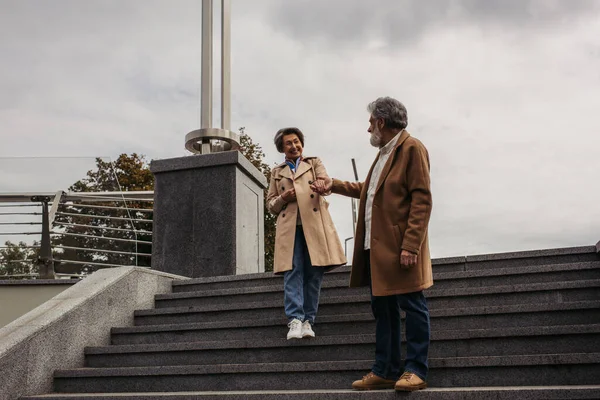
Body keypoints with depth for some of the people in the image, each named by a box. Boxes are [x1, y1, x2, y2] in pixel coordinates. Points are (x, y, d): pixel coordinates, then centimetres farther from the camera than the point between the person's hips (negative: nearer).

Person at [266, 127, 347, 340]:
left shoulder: (314, 163, 19)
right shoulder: (277, 172, 22)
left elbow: (326, 182, -1)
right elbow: (270, 205, 21)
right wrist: (283, 198, -2)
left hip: (314, 224, 0)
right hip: (289, 227, 1)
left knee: (314, 273, -5)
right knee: (293, 272, -11)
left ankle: (308, 321, -2)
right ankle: (295, 320, -17)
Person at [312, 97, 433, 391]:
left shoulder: (411, 148, -7)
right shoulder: (384, 153, 22)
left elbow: (421, 200, -15)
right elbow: (367, 190, 33)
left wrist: (410, 245, -22)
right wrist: (333, 185, 34)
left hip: (400, 246, -9)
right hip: (377, 246, 9)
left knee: (411, 305, -2)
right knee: (382, 308, 11)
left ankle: (415, 371, 4)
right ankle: (385, 371, 17)